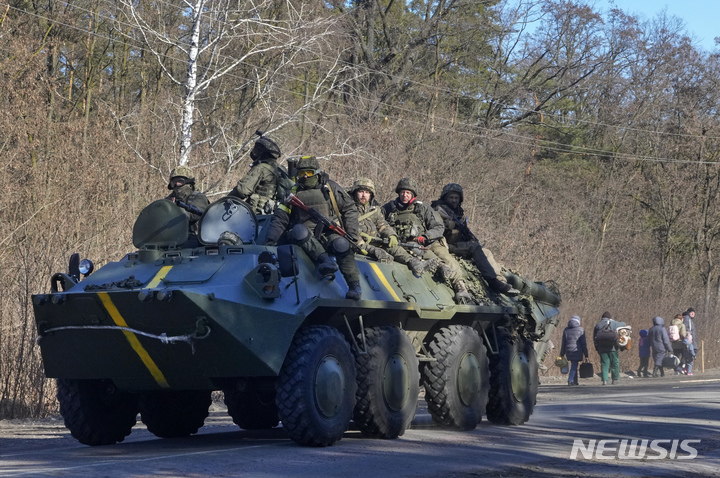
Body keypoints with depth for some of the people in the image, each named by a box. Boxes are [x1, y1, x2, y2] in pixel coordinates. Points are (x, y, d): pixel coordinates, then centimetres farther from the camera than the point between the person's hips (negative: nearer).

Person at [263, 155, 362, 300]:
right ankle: (324, 260, -42)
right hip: (307, 238, 1)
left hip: (330, 233, -1)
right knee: (298, 230, -34)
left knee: (341, 244, -34)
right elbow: (279, 218, 6)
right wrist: (270, 240, -9)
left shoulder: (330, 188, 9)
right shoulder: (294, 192, 11)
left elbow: (349, 209, 13)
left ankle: (354, 285, -27)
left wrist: (352, 234, 1)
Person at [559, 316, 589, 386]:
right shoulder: (581, 330, -2)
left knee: (574, 366, 16)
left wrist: (562, 354, 13)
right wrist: (585, 354, 0)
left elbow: (563, 343, 10)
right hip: (577, 351, -4)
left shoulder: (566, 330, 9)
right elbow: (584, 343, -3)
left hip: (568, 351, 4)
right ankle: (570, 380, -18)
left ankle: (575, 381, 18)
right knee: (574, 366, -4)